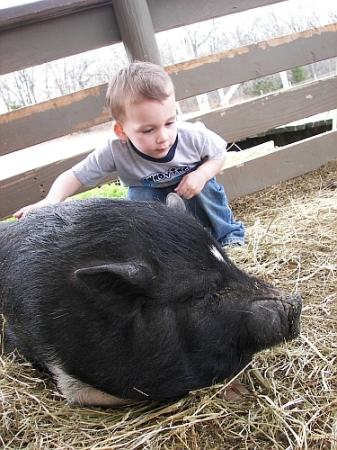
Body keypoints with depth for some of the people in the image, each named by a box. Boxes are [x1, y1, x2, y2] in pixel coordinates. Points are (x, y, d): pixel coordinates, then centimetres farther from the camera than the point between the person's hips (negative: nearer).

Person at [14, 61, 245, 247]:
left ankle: (228, 235, -2)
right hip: (154, 199, 0)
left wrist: (202, 174, -32)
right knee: (140, 195, -31)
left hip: (190, 190, 1)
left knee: (204, 187, -29)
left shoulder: (193, 137, -31)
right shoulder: (115, 152, -33)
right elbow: (73, 176, -27)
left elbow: (220, 153, -11)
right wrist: (52, 200, -47)